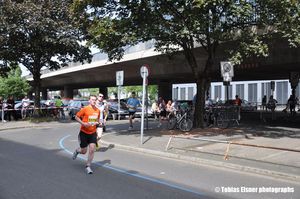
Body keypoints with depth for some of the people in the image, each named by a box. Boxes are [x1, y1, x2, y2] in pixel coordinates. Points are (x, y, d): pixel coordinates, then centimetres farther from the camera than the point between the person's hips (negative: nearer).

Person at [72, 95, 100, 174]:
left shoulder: (98, 110, 2)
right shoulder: (85, 109, -12)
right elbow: (76, 117, -7)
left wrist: (97, 122, -2)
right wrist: (83, 123, -20)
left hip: (93, 133, 3)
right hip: (84, 132, -3)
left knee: (92, 149, -8)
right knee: (84, 151, 6)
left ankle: (88, 166, 8)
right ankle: (77, 151, 43)